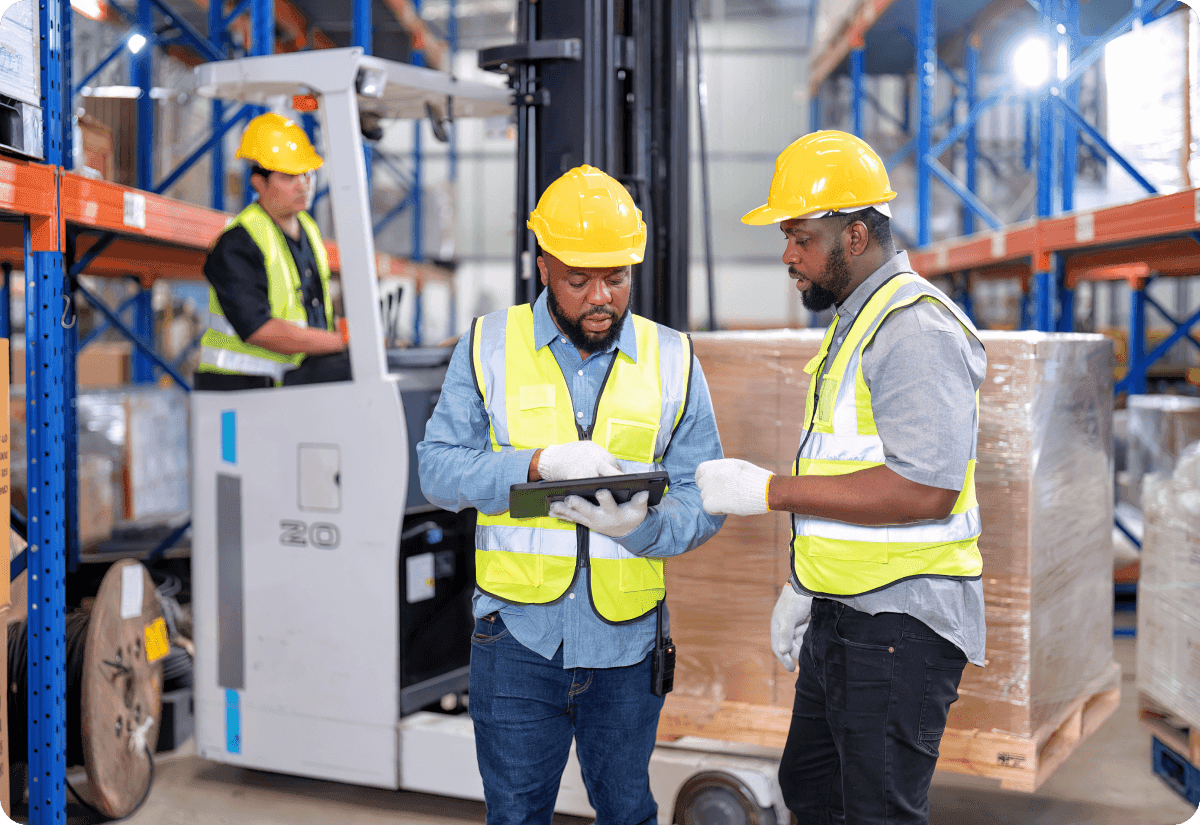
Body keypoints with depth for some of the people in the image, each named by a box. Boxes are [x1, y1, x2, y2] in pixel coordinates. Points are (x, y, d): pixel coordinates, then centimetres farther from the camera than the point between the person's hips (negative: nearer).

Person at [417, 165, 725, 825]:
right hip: (517, 635, -1)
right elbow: (438, 469, -5)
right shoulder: (488, 348, 1)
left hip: (625, 638, 1)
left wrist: (643, 527, -21)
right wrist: (539, 463, -20)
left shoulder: (673, 362, 3)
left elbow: (702, 500, 0)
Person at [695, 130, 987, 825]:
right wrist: (804, 585, 20)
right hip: (840, 613, 10)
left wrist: (770, 491, -22)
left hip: (898, 623, -10)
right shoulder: (854, 322, 15)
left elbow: (923, 489, -27)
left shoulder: (916, 328, -18)